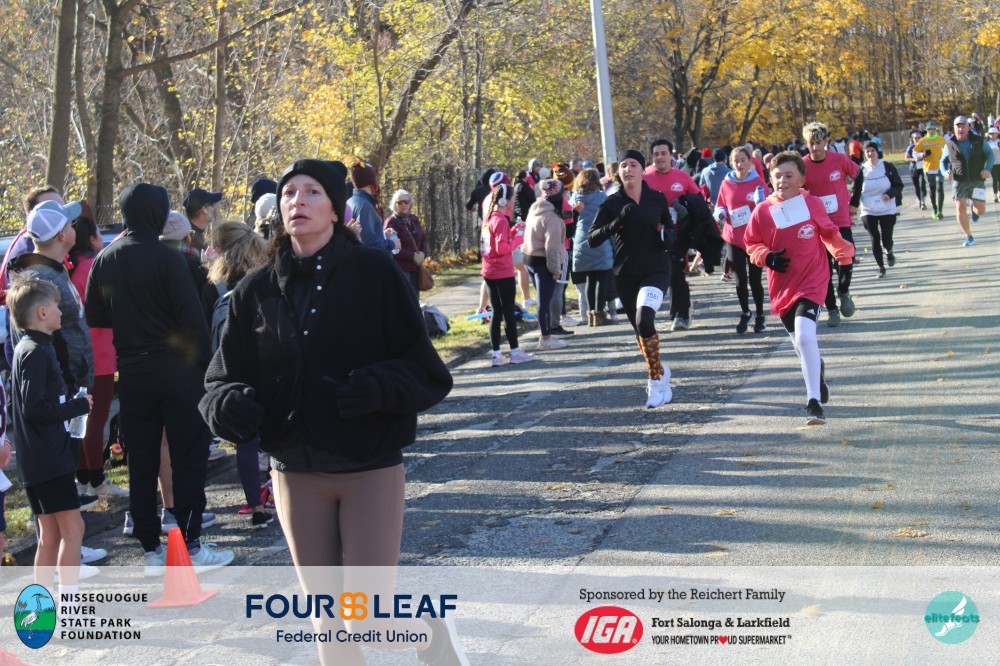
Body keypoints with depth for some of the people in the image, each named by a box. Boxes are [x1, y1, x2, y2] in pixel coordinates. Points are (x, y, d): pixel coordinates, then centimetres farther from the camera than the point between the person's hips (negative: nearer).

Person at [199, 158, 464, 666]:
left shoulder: (376, 274, -7)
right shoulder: (256, 290, 2)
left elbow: (426, 372, -5)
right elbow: (224, 375, 5)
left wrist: (378, 387, -24)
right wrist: (229, 404, -17)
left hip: (371, 470, -3)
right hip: (295, 474, 3)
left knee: (368, 618, -7)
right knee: (327, 622, 10)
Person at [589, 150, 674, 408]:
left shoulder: (657, 198, -1)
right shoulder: (612, 203, -3)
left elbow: (669, 225, 17)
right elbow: (592, 239, -11)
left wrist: (668, 236, -6)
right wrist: (618, 222, -24)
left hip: (656, 270, -2)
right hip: (626, 274, 2)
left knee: (644, 320, -25)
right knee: (640, 328, 12)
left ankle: (656, 380, -10)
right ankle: (660, 371, 38)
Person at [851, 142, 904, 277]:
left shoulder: (888, 167, -3)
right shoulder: (862, 170, -1)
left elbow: (899, 185, 0)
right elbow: (856, 190, 0)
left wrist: (890, 194, -18)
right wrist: (853, 205, -14)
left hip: (887, 209, -1)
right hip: (868, 211, 1)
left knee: (887, 239, -3)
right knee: (875, 239, -3)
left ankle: (889, 252, 34)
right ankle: (881, 267, 13)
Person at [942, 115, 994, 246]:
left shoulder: (978, 141, 0)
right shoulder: (950, 145, 0)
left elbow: (990, 154, 9)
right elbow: (943, 161, 12)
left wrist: (988, 169, -8)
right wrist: (945, 172, -9)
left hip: (977, 181, 0)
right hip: (959, 182, 0)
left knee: (981, 210, -5)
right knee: (961, 208, -12)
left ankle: (974, 209, 35)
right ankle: (969, 237, 6)